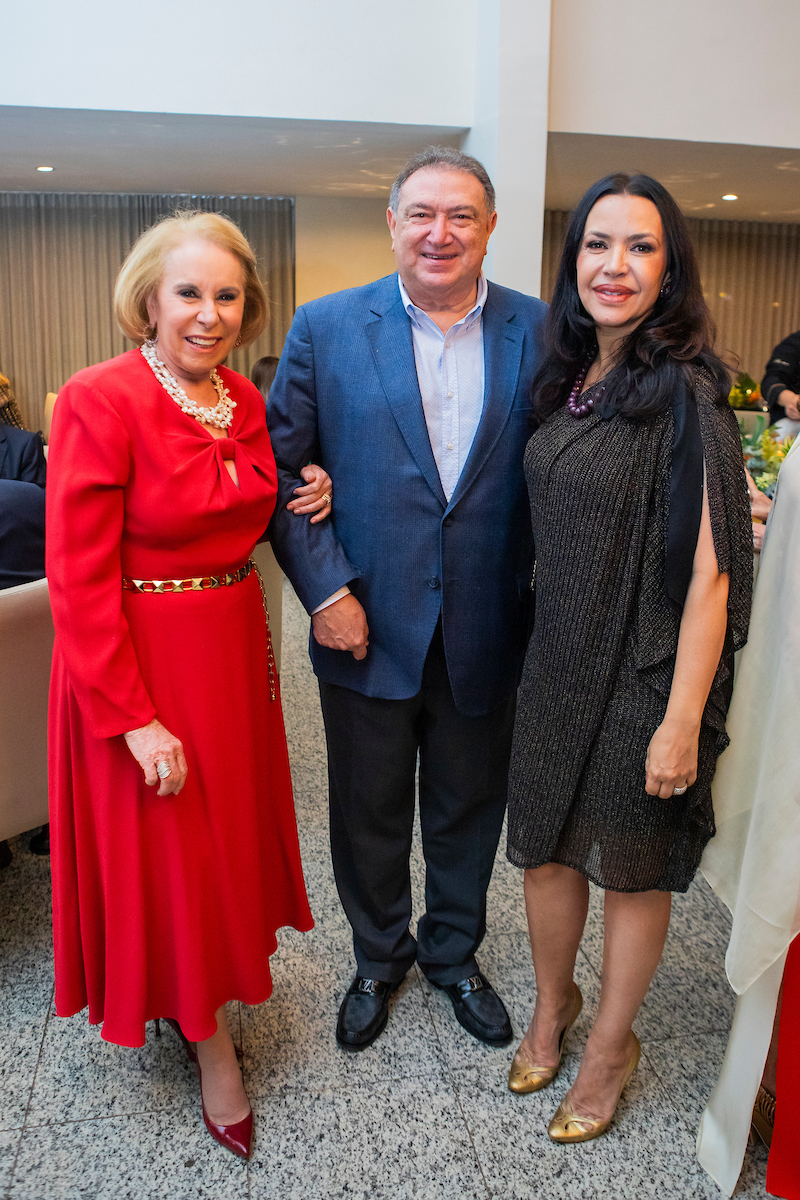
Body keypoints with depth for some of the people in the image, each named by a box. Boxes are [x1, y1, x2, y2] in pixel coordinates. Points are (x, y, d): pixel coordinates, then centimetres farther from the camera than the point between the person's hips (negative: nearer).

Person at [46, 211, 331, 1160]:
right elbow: (79, 579, -18)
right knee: (164, 855, 8)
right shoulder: (101, 400, -17)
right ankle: (209, 1046, 30)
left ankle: (200, 1002, 43)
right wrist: (134, 716, -19)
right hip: (135, 662, -7)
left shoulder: (244, 402, 3)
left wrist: (306, 501, -1)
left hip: (234, 647, 7)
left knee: (228, 832, 19)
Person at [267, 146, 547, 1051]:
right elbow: (280, 466, -4)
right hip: (368, 628, -1)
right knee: (369, 813, 16)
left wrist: (545, 592, -7)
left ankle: (453, 951, 45)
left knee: (468, 808, 19)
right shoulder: (326, 327, -4)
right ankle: (378, 959, 43)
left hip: (485, 631, 1)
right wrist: (324, 589, -12)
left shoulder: (538, 331, -1)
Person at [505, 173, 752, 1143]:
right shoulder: (568, 381, 4)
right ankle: (552, 1006, 43)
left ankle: (611, 1044, 36)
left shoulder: (686, 391, -15)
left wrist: (681, 721, -19)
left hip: (645, 670, -5)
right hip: (556, 661, 6)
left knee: (632, 864, 13)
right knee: (546, 842, 17)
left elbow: (708, 571, -18)